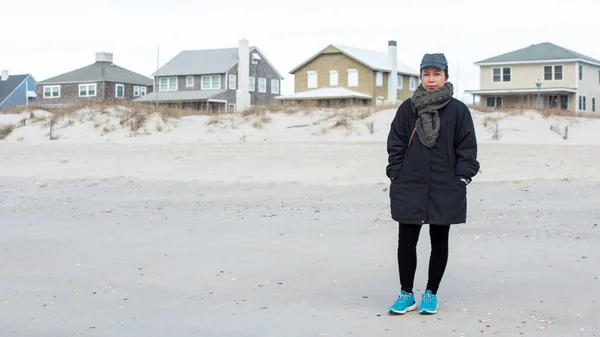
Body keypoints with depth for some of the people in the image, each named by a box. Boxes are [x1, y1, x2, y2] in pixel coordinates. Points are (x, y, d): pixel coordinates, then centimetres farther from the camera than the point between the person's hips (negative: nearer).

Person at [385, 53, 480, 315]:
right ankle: (406, 294, 17)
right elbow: (395, 145, 5)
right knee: (406, 241, 4)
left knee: (439, 242, 9)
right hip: (409, 188, 1)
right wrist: (396, 176, -1)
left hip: (445, 190, -1)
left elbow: (467, 148, 0)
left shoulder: (458, 110, -1)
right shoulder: (407, 108, 3)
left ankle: (431, 293, 23)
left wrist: (461, 178, -6)